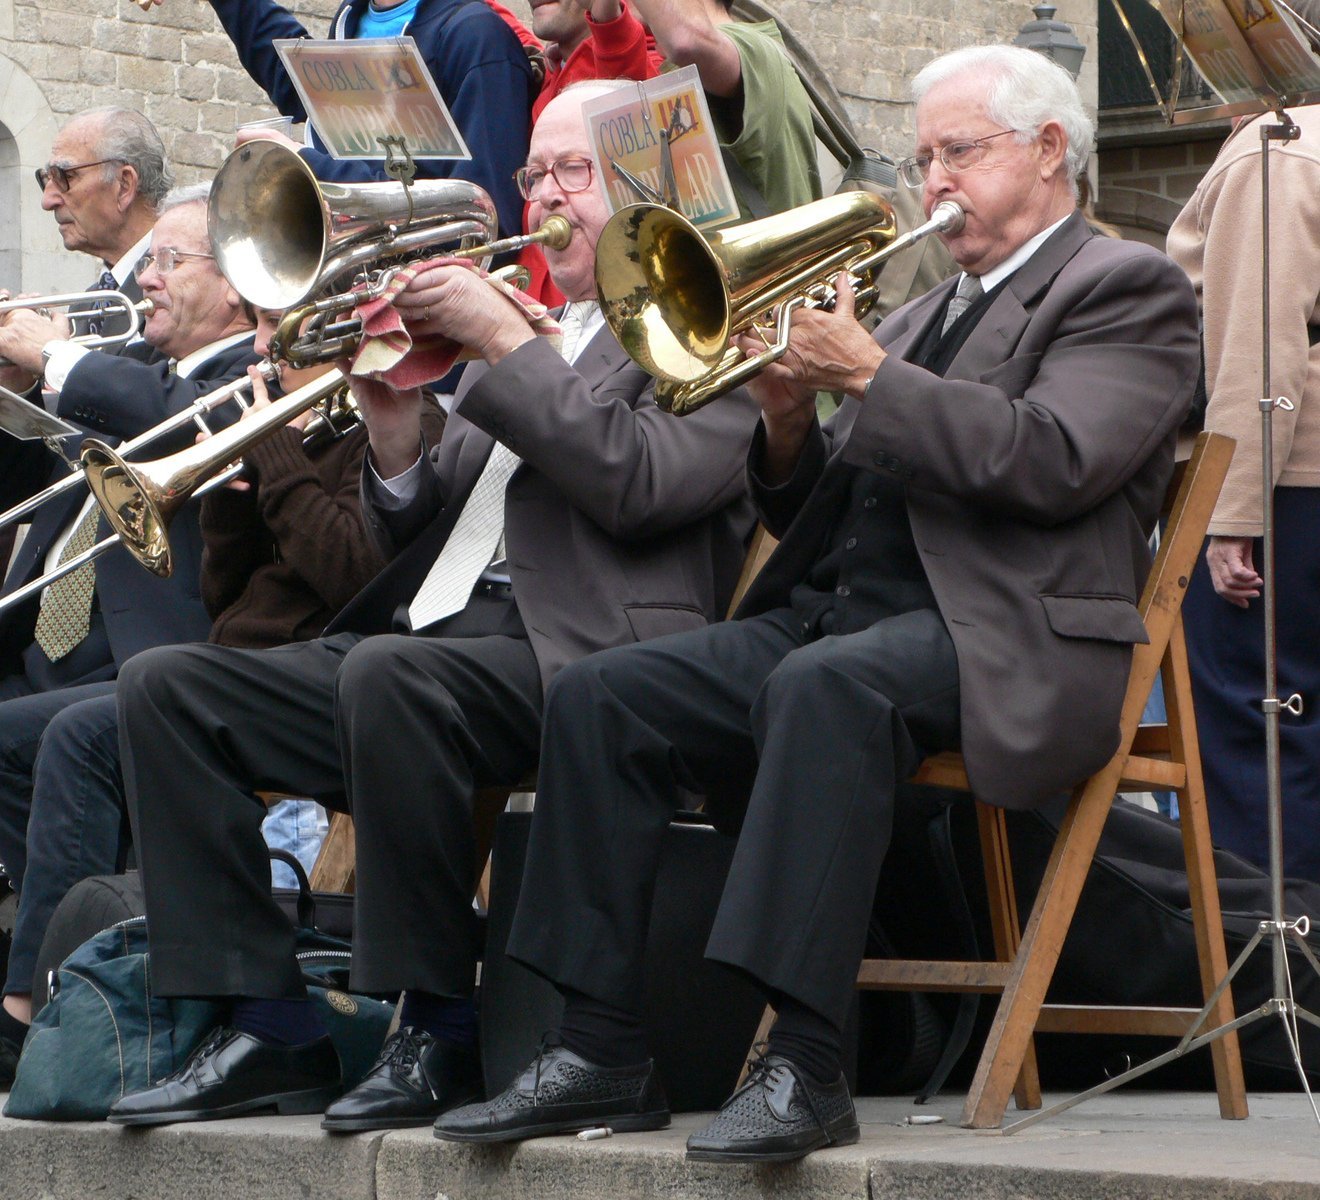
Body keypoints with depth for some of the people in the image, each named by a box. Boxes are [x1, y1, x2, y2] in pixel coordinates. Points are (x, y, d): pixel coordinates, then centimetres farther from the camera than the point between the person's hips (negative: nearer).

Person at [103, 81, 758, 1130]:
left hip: (579, 651, -8)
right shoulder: (529, 339, 28)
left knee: (389, 672, -37)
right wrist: (396, 430, 2)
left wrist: (502, 338, -8)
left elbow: (635, 482, -14)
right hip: (420, 642, 8)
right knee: (166, 687, -8)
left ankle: (441, 1029, -23)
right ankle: (267, 1028, -12)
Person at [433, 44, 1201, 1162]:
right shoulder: (925, 313, 28)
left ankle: (805, 1064, -39)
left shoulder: (1126, 289, 4)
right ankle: (604, 1049, -12)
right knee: (599, 694, -11)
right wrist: (790, 421, 3)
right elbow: (806, 511, 25)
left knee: (826, 685, -38)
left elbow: (1053, 461, -15)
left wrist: (871, 375, -11)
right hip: (826, 611, 8)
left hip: (998, 637, -8)